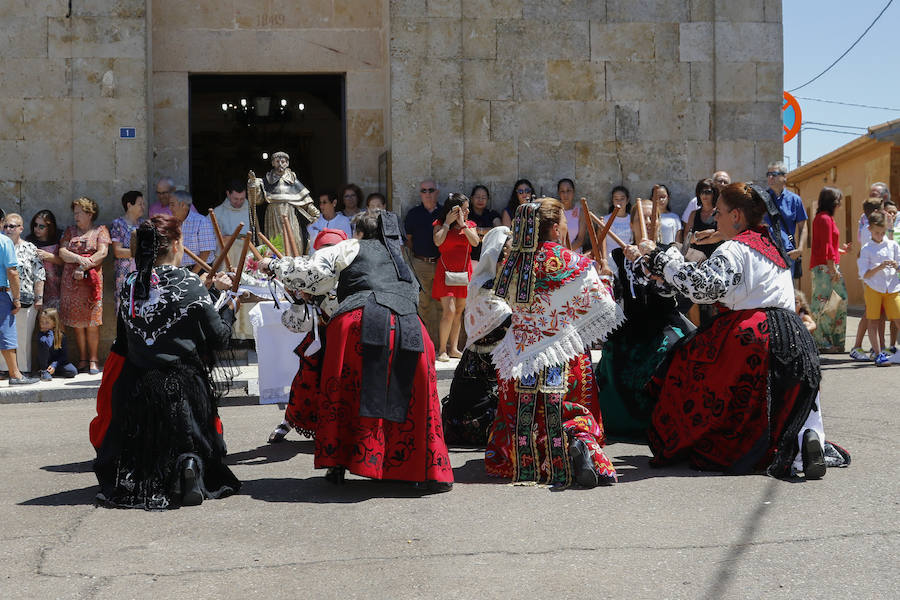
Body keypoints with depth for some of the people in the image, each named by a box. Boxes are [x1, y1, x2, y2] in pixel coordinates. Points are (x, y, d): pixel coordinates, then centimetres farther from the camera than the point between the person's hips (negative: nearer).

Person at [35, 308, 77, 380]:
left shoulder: (61, 336, -7)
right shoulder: (41, 335, -11)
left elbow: (64, 355, -7)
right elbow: (48, 344, -33)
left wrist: (54, 365, -20)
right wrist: (50, 334, -24)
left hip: (57, 362, 1)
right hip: (43, 364, -1)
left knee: (73, 371, -26)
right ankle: (44, 372, -22)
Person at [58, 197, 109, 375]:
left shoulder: (100, 230, 7)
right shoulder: (70, 231, 17)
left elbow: (102, 253, -6)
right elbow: (62, 252, 5)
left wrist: (84, 267, -13)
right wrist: (79, 259, -13)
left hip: (91, 280, -3)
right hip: (70, 281, 3)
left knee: (92, 322, -5)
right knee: (76, 322, 2)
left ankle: (93, 359, 1)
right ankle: (83, 360, 8)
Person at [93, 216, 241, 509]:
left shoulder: (130, 285, 1)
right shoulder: (189, 284, -11)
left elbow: (122, 342, 10)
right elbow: (219, 337, -8)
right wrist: (229, 304, 9)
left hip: (136, 385, 3)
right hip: (181, 386, -3)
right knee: (189, 443, 14)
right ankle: (189, 465, -16)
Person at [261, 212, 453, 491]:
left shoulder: (352, 248, 22)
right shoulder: (401, 262, 37)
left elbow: (314, 270, 13)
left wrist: (275, 265, 28)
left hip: (361, 322, -3)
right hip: (408, 328, 4)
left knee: (342, 394, 12)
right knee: (416, 400, 11)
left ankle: (337, 463, 14)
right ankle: (431, 473, 9)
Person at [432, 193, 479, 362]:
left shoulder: (469, 224, 9)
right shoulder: (440, 224, 0)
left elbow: (475, 242, -8)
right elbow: (437, 241, -18)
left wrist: (463, 224, -11)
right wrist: (448, 222, -11)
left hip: (464, 272, 4)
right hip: (446, 272, -4)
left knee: (459, 311, 8)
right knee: (449, 311, -13)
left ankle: (453, 348, 15)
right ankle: (442, 350, -3)